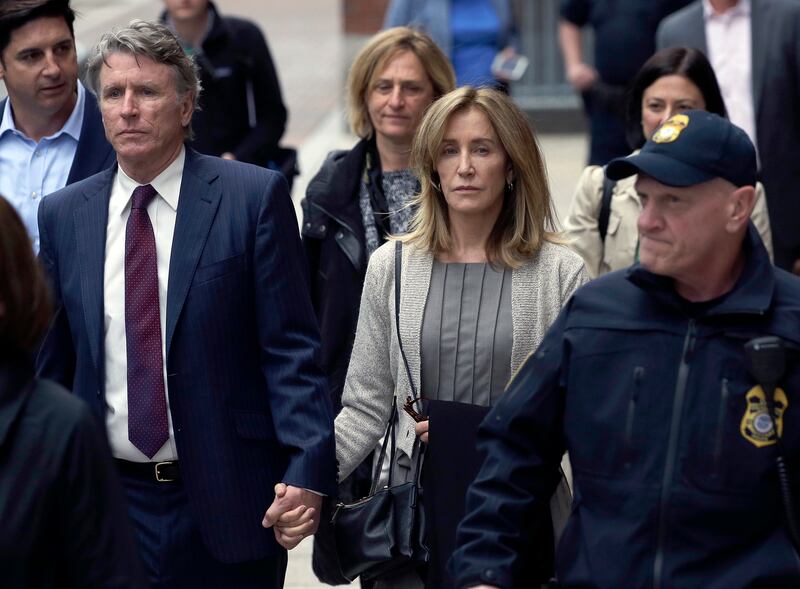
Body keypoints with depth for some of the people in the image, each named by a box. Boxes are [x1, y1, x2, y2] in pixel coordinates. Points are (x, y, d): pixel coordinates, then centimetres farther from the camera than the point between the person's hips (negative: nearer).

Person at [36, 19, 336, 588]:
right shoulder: (63, 215, 7)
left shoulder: (254, 197, -4)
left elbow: (291, 348, -7)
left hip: (227, 499, -3)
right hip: (107, 500, 3)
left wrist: (308, 467, -17)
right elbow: (51, 364, 12)